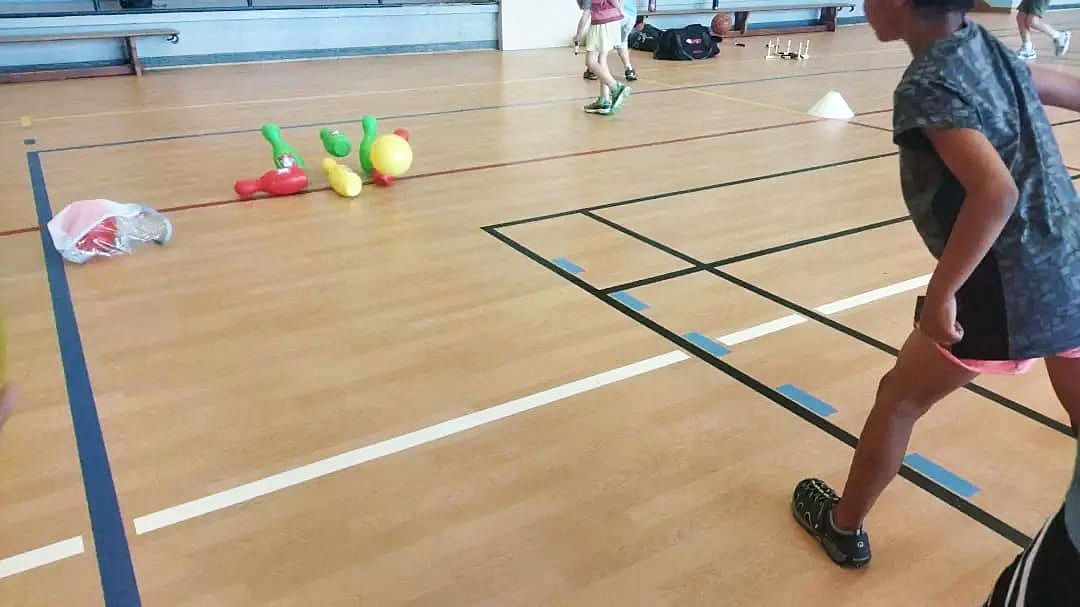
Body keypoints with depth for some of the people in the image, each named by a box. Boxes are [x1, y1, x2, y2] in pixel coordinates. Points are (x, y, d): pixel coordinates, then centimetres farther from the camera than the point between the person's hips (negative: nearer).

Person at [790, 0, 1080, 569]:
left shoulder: (927, 84, -18)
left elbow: (996, 192, -30)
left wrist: (940, 294, -22)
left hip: (1003, 292, -7)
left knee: (897, 400, 14)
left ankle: (843, 526, 33)